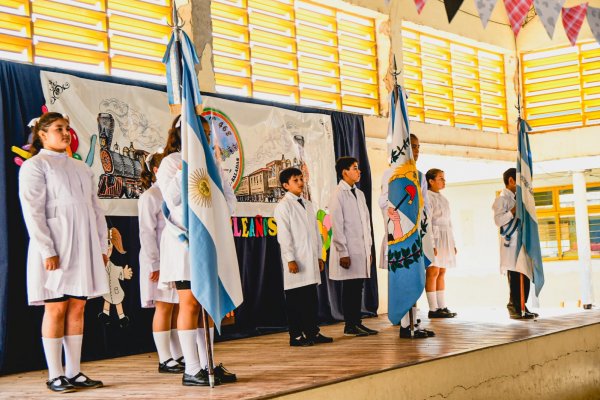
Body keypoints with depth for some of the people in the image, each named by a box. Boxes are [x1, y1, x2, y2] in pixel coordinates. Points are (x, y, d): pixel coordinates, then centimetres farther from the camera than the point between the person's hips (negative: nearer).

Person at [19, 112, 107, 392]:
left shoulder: (81, 168, 18)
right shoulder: (34, 166, -1)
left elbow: (96, 209, 18)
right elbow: (33, 212, -10)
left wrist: (102, 246, 11)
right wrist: (47, 251, -18)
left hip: (83, 247, 6)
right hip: (56, 248, -6)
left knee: (77, 308, 5)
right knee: (56, 308, -2)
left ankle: (74, 373, 10)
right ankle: (55, 376, 4)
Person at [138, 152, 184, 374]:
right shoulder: (150, 197, -7)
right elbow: (147, 233, -12)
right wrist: (154, 265, -16)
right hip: (160, 261, -7)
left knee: (178, 307, 8)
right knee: (164, 307, -4)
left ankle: (178, 356, 14)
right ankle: (164, 360, 2)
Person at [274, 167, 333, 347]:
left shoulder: (308, 205, 17)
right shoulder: (283, 206, -5)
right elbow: (284, 235, -11)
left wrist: (319, 256, 15)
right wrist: (290, 259, -17)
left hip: (311, 259, 7)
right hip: (296, 260, -7)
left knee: (311, 298, 10)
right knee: (295, 299, -2)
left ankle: (313, 332, 17)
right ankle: (296, 336, 3)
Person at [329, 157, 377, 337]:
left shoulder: (359, 193, 16)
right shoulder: (338, 194, -8)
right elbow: (337, 226, -12)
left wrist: (369, 248, 14)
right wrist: (343, 253, -15)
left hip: (362, 250, 7)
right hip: (349, 251, -7)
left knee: (358, 286, 9)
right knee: (349, 287, -2)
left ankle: (357, 322, 15)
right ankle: (350, 325, 5)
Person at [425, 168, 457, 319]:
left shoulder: (443, 198, 20)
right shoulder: (427, 197, -8)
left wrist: (452, 243, 20)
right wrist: (431, 244, -22)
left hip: (445, 239, 9)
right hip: (434, 238, -9)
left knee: (442, 273, 8)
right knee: (433, 272, -8)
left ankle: (442, 307, 11)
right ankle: (433, 309, -7)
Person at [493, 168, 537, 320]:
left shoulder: (515, 198, 21)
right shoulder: (502, 198, -6)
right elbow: (498, 220, -18)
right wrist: (513, 211, -21)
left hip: (520, 243, 9)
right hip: (510, 243, -9)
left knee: (524, 277, 7)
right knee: (515, 277, -9)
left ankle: (520, 307, 13)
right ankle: (514, 309, -4)